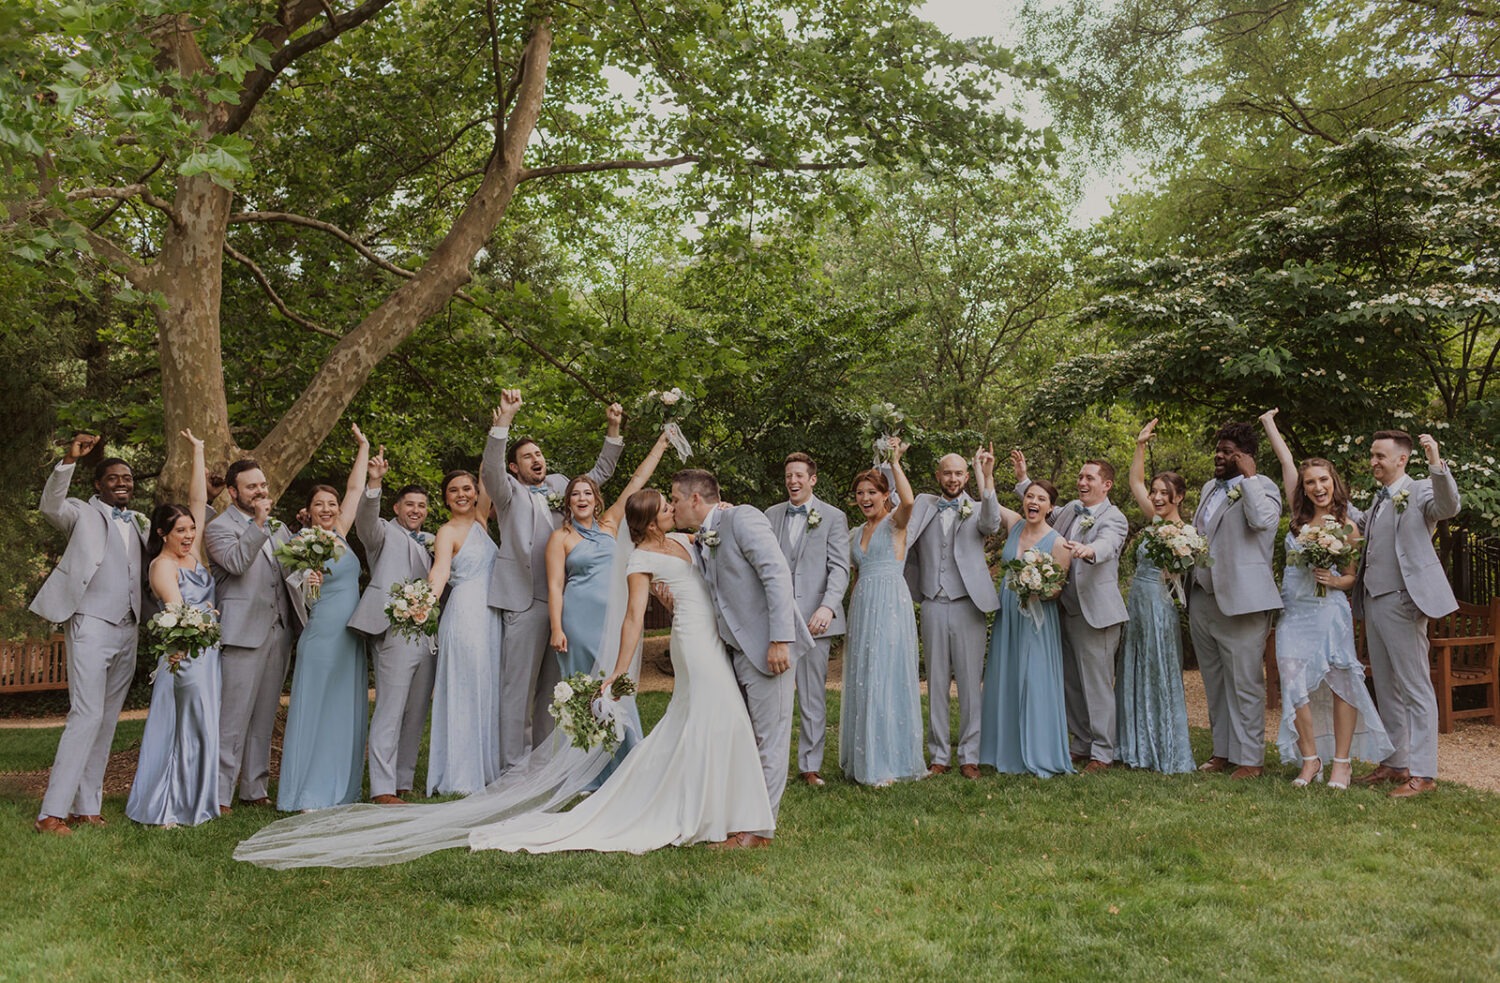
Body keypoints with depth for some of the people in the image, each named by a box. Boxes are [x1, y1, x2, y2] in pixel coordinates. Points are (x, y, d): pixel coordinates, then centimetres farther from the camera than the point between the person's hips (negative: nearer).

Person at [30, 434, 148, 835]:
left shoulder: (139, 523, 18)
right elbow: (51, 506, -20)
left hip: (127, 630, 6)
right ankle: (52, 813, -10)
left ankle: (86, 807, 15)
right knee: (87, 715, -14)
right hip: (91, 625, -6)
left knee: (107, 722, 8)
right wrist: (70, 459, -33)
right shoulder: (83, 513, 1)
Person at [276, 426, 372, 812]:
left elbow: (355, 489, 14)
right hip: (321, 635, -7)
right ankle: (307, 795, 0)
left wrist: (364, 447, 15)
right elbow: (299, 599, -8)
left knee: (347, 712, 8)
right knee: (313, 710, -4)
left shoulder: (339, 534, 11)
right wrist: (306, 585, -29)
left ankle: (339, 788, 15)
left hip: (350, 637, 7)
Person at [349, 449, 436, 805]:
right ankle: (382, 789, -7)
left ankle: (404, 783, 18)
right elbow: (366, 519, -16)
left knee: (417, 713, 9)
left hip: (427, 635, 7)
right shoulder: (384, 532, 6)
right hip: (394, 632, -7)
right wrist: (373, 483, -33)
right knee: (390, 710, -9)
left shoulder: (431, 542, 23)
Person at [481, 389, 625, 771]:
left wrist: (613, 429, 11)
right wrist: (505, 418, -26)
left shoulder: (559, 485, 18)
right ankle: (513, 766, 2)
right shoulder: (510, 492, 4)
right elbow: (490, 469, -15)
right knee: (519, 685, -4)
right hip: (524, 602, -5)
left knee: (552, 686, 11)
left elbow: (600, 474, 24)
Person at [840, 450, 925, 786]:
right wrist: (852, 612, 15)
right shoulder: (858, 532, 18)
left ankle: (889, 762, 1)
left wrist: (895, 463, -15)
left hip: (891, 606, -7)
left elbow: (909, 500, -25)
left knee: (888, 678, -6)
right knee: (862, 681, 8)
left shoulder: (895, 522, -2)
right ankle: (865, 759, 18)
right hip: (862, 607, 7)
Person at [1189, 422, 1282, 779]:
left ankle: (1250, 758, 7)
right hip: (1202, 598, 8)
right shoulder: (1209, 488, 17)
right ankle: (1223, 750, 24)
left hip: (1241, 601, -8)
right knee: (1214, 682, 14)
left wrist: (1248, 475, -17)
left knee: (1245, 683, -1)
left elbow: (1263, 519, -28)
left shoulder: (1262, 487, -6)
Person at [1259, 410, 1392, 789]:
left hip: (1330, 612, -3)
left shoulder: (1346, 525, 1)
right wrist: (1268, 423, 17)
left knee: (1339, 683, -1)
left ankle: (1341, 762, 7)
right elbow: (1287, 461, 12)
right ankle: (1309, 759, 6)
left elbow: (1353, 578, 7)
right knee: (1296, 684, -4)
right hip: (1294, 613, 3)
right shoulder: (1299, 518, 8)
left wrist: (1335, 581, -14)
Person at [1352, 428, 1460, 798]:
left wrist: (1436, 464, -39)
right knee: (1386, 689, 14)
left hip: (1402, 601, -9)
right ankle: (1394, 763, 23)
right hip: (1373, 600, 9)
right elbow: (1361, 527, 30)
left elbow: (1449, 507, -27)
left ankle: (1422, 773, 0)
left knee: (1415, 688, -4)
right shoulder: (1379, 501, 18)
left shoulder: (1420, 491, -6)